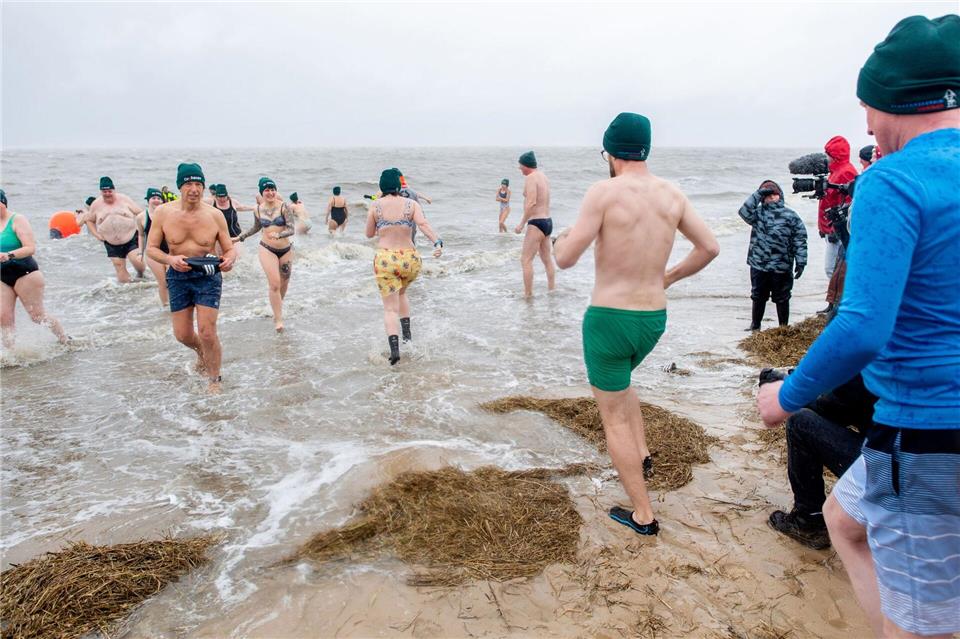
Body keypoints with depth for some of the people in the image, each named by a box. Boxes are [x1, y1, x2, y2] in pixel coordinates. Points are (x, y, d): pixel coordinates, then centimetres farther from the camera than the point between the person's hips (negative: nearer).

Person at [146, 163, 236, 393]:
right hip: (178, 276, 2)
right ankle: (201, 351, 45)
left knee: (207, 332, -9)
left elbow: (230, 248, -2)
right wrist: (170, 259, -23)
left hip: (208, 275, -2)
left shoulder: (214, 215, -9)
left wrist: (229, 259, -26)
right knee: (182, 335, 9)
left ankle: (214, 380, 12)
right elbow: (151, 248, -2)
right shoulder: (163, 213, -6)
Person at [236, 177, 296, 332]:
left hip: (286, 249, 0)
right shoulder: (258, 210, 2)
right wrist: (240, 237, 22)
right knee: (274, 284, -13)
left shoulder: (284, 207, -8)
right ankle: (278, 319, -7)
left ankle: (278, 307, 41)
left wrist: (279, 235, -32)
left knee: (284, 283, 13)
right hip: (267, 249, 0)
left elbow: (292, 229, -15)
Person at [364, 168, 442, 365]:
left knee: (390, 308, 2)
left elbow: (369, 234, 10)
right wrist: (438, 243, -30)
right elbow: (424, 225, -18)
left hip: (385, 260, -2)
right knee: (401, 293, 32)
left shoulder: (375, 206, 0)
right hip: (410, 259, 2)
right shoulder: (411, 204, 0)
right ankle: (407, 332, 25)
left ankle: (394, 348, -16)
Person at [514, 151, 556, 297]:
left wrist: (522, 224, -20)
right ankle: (552, 289, 27)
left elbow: (531, 203, -24)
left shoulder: (530, 178, -13)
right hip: (548, 221, 10)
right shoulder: (544, 177, 14)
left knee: (526, 260, -8)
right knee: (547, 259, 18)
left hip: (536, 223, -10)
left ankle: (528, 294, -9)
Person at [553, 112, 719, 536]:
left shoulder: (605, 191, -16)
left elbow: (566, 259, -17)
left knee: (614, 418, 9)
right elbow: (710, 247, 8)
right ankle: (641, 454, 26)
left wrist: (562, 239, 6)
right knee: (620, 380, 36)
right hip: (654, 318, 6)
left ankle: (643, 516, 16)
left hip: (609, 319, -6)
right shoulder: (672, 194, 2)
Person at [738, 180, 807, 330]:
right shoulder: (758, 213, 4)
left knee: (782, 298, 9)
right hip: (758, 265, 2)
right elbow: (744, 212, -16)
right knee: (758, 296, 16)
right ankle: (755, 325, 32)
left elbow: (800, 240, -3)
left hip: (781, 267, -2)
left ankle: (783, 327, 23)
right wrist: (758, 194, -14)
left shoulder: (790, 215, -3)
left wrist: (800, 262, -8)